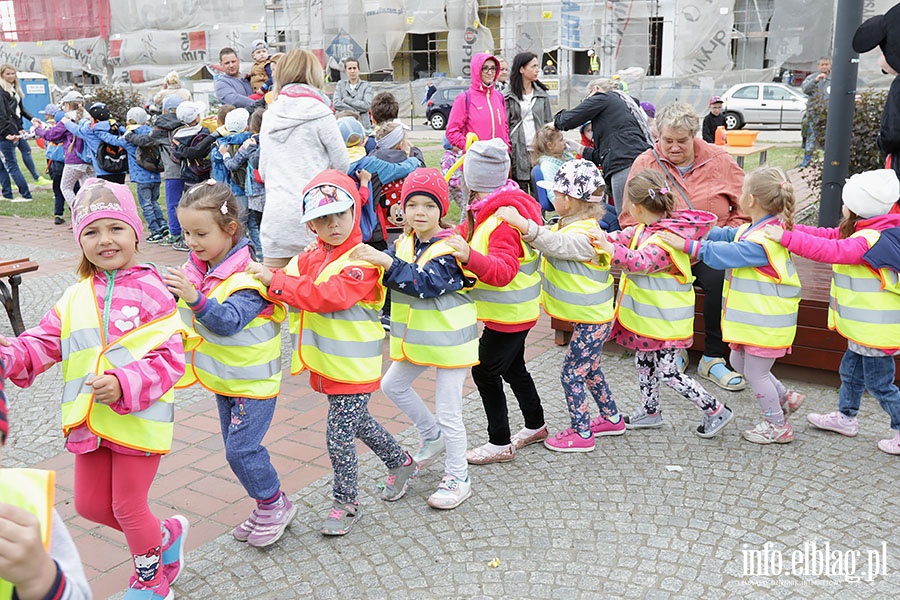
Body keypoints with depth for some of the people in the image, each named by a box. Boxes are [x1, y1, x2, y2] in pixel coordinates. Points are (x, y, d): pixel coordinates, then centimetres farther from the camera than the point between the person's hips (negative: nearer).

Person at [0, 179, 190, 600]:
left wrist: (124, 385, -31)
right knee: (90, 505, 17)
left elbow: (169, 358, -19)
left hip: (137, 420, -6)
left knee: (128, 508, 8)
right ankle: (165, 535, 41)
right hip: (89, 420, 6)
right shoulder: (74, 299, 5)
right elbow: (44, 343, 3)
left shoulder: (151, 293, -14)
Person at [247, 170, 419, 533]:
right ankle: (401, 463, 44)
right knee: (358, 422, 23)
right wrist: (264, 276, -17)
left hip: (353, 366, -8)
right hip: (325, 362, 8)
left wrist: (275, 281, -34)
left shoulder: (362, 261, -20)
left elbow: (329, 296, -32)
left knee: (339, 436, -1)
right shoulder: (311, 257, 7)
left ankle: (346, 502, 19)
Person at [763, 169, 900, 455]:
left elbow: (833, 251, -36)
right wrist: (790, 229, 1)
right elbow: (831, 235, 9)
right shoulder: (867, 232, 6)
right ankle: (846, 417, 38)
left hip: (875, 330, -11)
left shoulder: (870, 239, -26)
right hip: (864, 327, 11)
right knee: (851, 371, 23)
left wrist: (787, 238, -37)